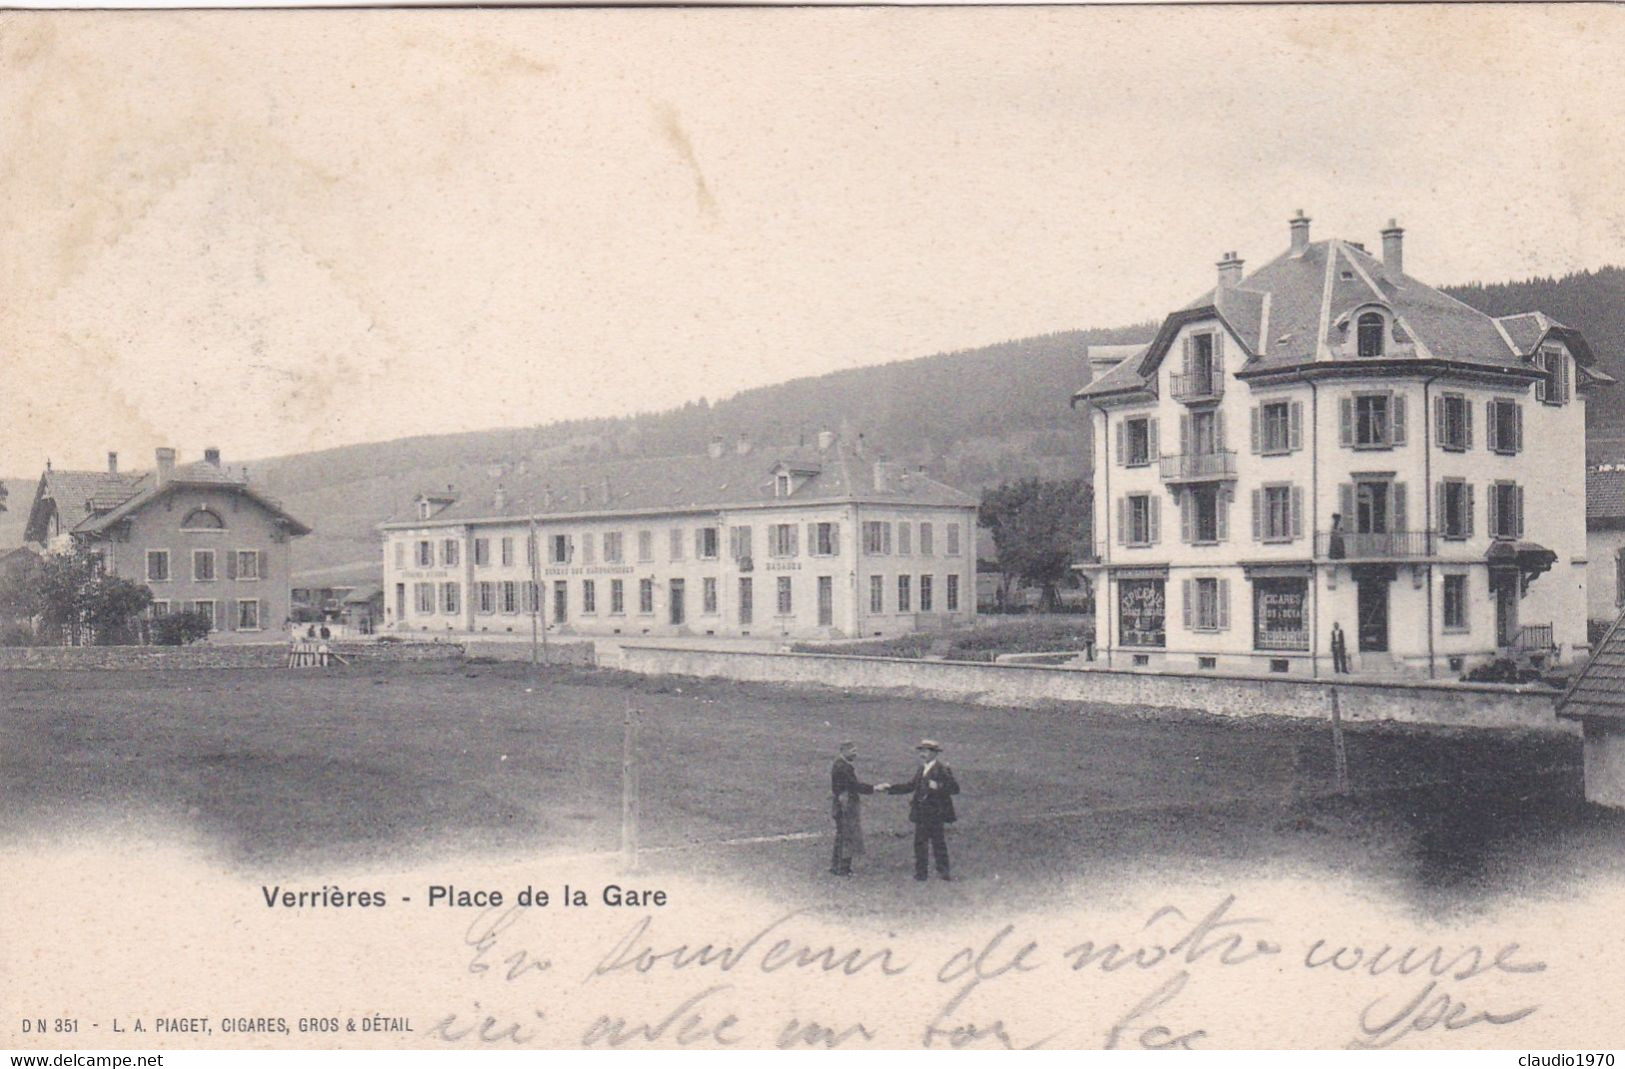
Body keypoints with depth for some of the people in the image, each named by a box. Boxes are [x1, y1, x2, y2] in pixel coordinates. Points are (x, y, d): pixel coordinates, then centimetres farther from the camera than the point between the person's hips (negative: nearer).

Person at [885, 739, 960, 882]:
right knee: (920, 843, 9)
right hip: (921, 815, 8)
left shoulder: (942, 769, -10)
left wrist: (938, 786, -25)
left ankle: (943, 872, 6)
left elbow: (955, 788, -14)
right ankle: (921, 873, 15)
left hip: (936, 814, -8)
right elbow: (910, 786, 19)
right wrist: (890, 788, 15)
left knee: (938, 843, -2)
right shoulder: (921, 769, 14)